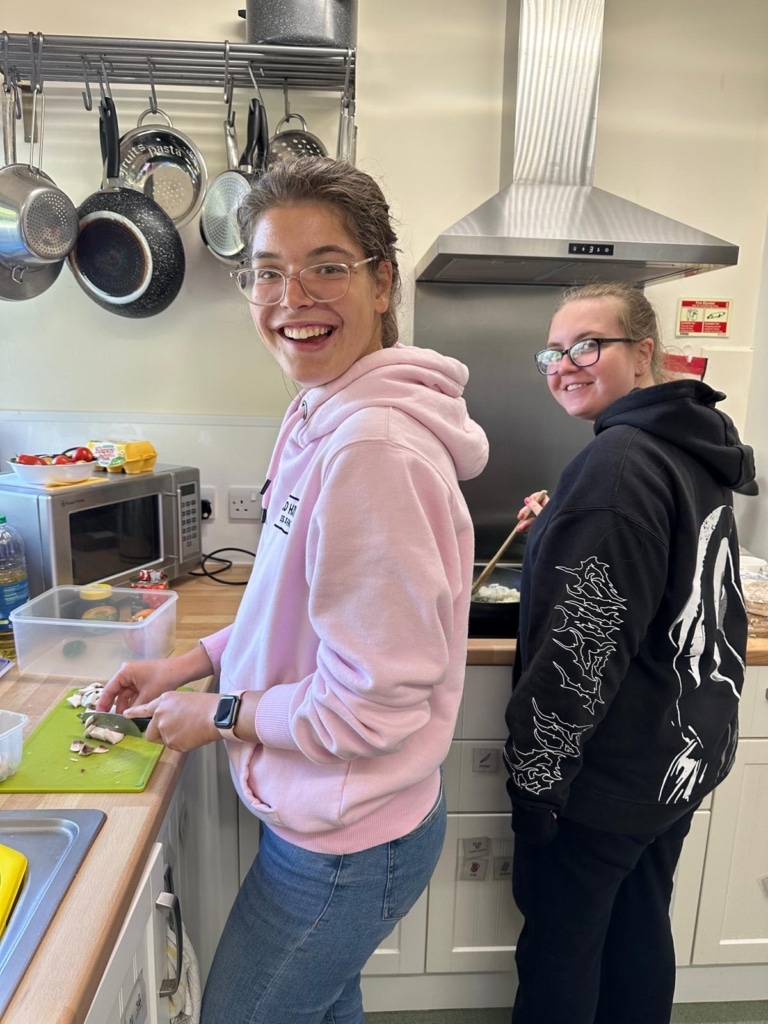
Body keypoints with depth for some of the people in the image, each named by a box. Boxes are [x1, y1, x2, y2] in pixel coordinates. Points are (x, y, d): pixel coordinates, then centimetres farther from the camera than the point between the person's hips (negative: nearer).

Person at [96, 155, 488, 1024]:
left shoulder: (372, 447, -30)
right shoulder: (321, 416, 2)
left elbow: (376, 699, -26)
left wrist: (220, 716, -13)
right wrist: (196, 660, 6)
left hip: (344, 847, -8)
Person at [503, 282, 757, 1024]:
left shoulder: (619, 460, -23)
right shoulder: (693, 448, 7)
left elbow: (587, 643, -25)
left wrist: (535, 770, -16)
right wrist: (559, 527, 12)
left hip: (605, 770, -9)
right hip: (685, 753, 9)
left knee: (558, 944, 13)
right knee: (639, 928, 25)